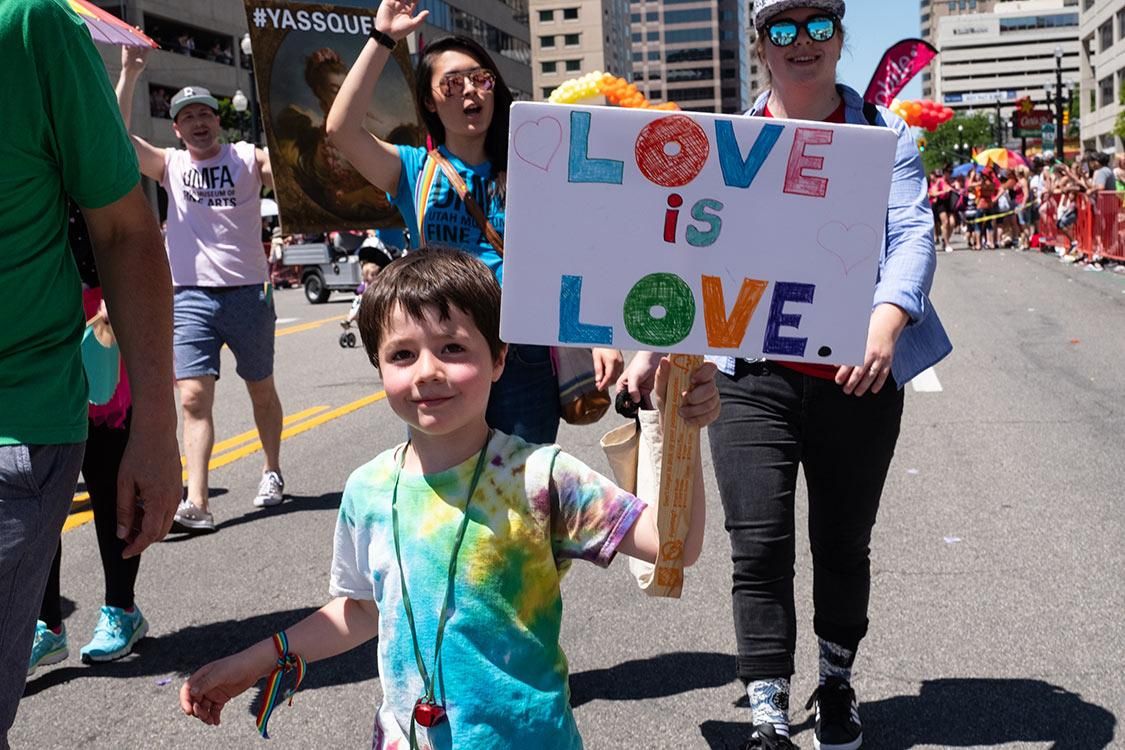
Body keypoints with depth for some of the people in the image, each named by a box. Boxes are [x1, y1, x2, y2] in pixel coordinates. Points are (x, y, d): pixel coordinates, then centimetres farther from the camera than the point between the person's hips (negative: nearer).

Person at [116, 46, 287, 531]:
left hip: (248, 292, -1)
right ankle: (196, 503, -11)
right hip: (190, 297, 1)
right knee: (194, 397, -9)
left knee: (261, 390, 14)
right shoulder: (170, 165, 7)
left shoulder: (249, 158, 3)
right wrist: (129, 74, -10)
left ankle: (272, 473, 33)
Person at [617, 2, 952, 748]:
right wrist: (651, 347, -7)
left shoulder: (884, 131, 4)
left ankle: (837, 686, 37)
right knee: (759, 549, -5)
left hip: (856, 377, 0)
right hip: (753, 377, 0)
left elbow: (912, 236, -9)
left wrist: (884, 326, -28)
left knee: (843, 545, 14)